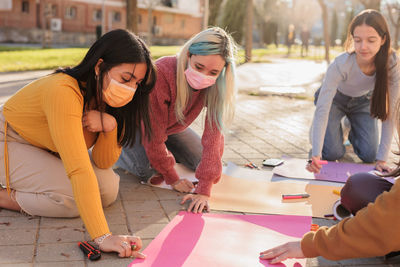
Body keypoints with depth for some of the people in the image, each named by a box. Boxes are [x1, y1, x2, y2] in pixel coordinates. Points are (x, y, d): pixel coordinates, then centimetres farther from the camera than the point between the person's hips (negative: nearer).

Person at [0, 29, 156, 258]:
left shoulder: (110, 97, -12)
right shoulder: (63, 92, -37)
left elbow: (103, 163, -11)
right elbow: (79, 170, -44)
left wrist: (109, 125, -31)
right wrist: (103, 237, -48)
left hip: (49, 151, 8)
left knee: (109, 189, -9)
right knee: (73, 195, -27)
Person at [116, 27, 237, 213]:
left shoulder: (216, 85, -27)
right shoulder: (160, 74, -41)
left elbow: (213, 133, -30)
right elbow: (154, 136, -33)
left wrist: (204, 190, -36)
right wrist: (173, 179, -23)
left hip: (173, 126, 5)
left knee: (201, 161, 1)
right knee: (152, 174, -23)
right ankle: (118, 149, 7)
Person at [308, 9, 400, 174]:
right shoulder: (341, 65, -39)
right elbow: (322, 109, -42)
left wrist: (382, 158, -31)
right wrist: (316, 154, -54)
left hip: (363, 101, 3)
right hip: (335, 99, -2)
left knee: (369, 155, -7)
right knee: (332, 153, -14)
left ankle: (353, 129, 26)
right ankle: (316, 129, 20)